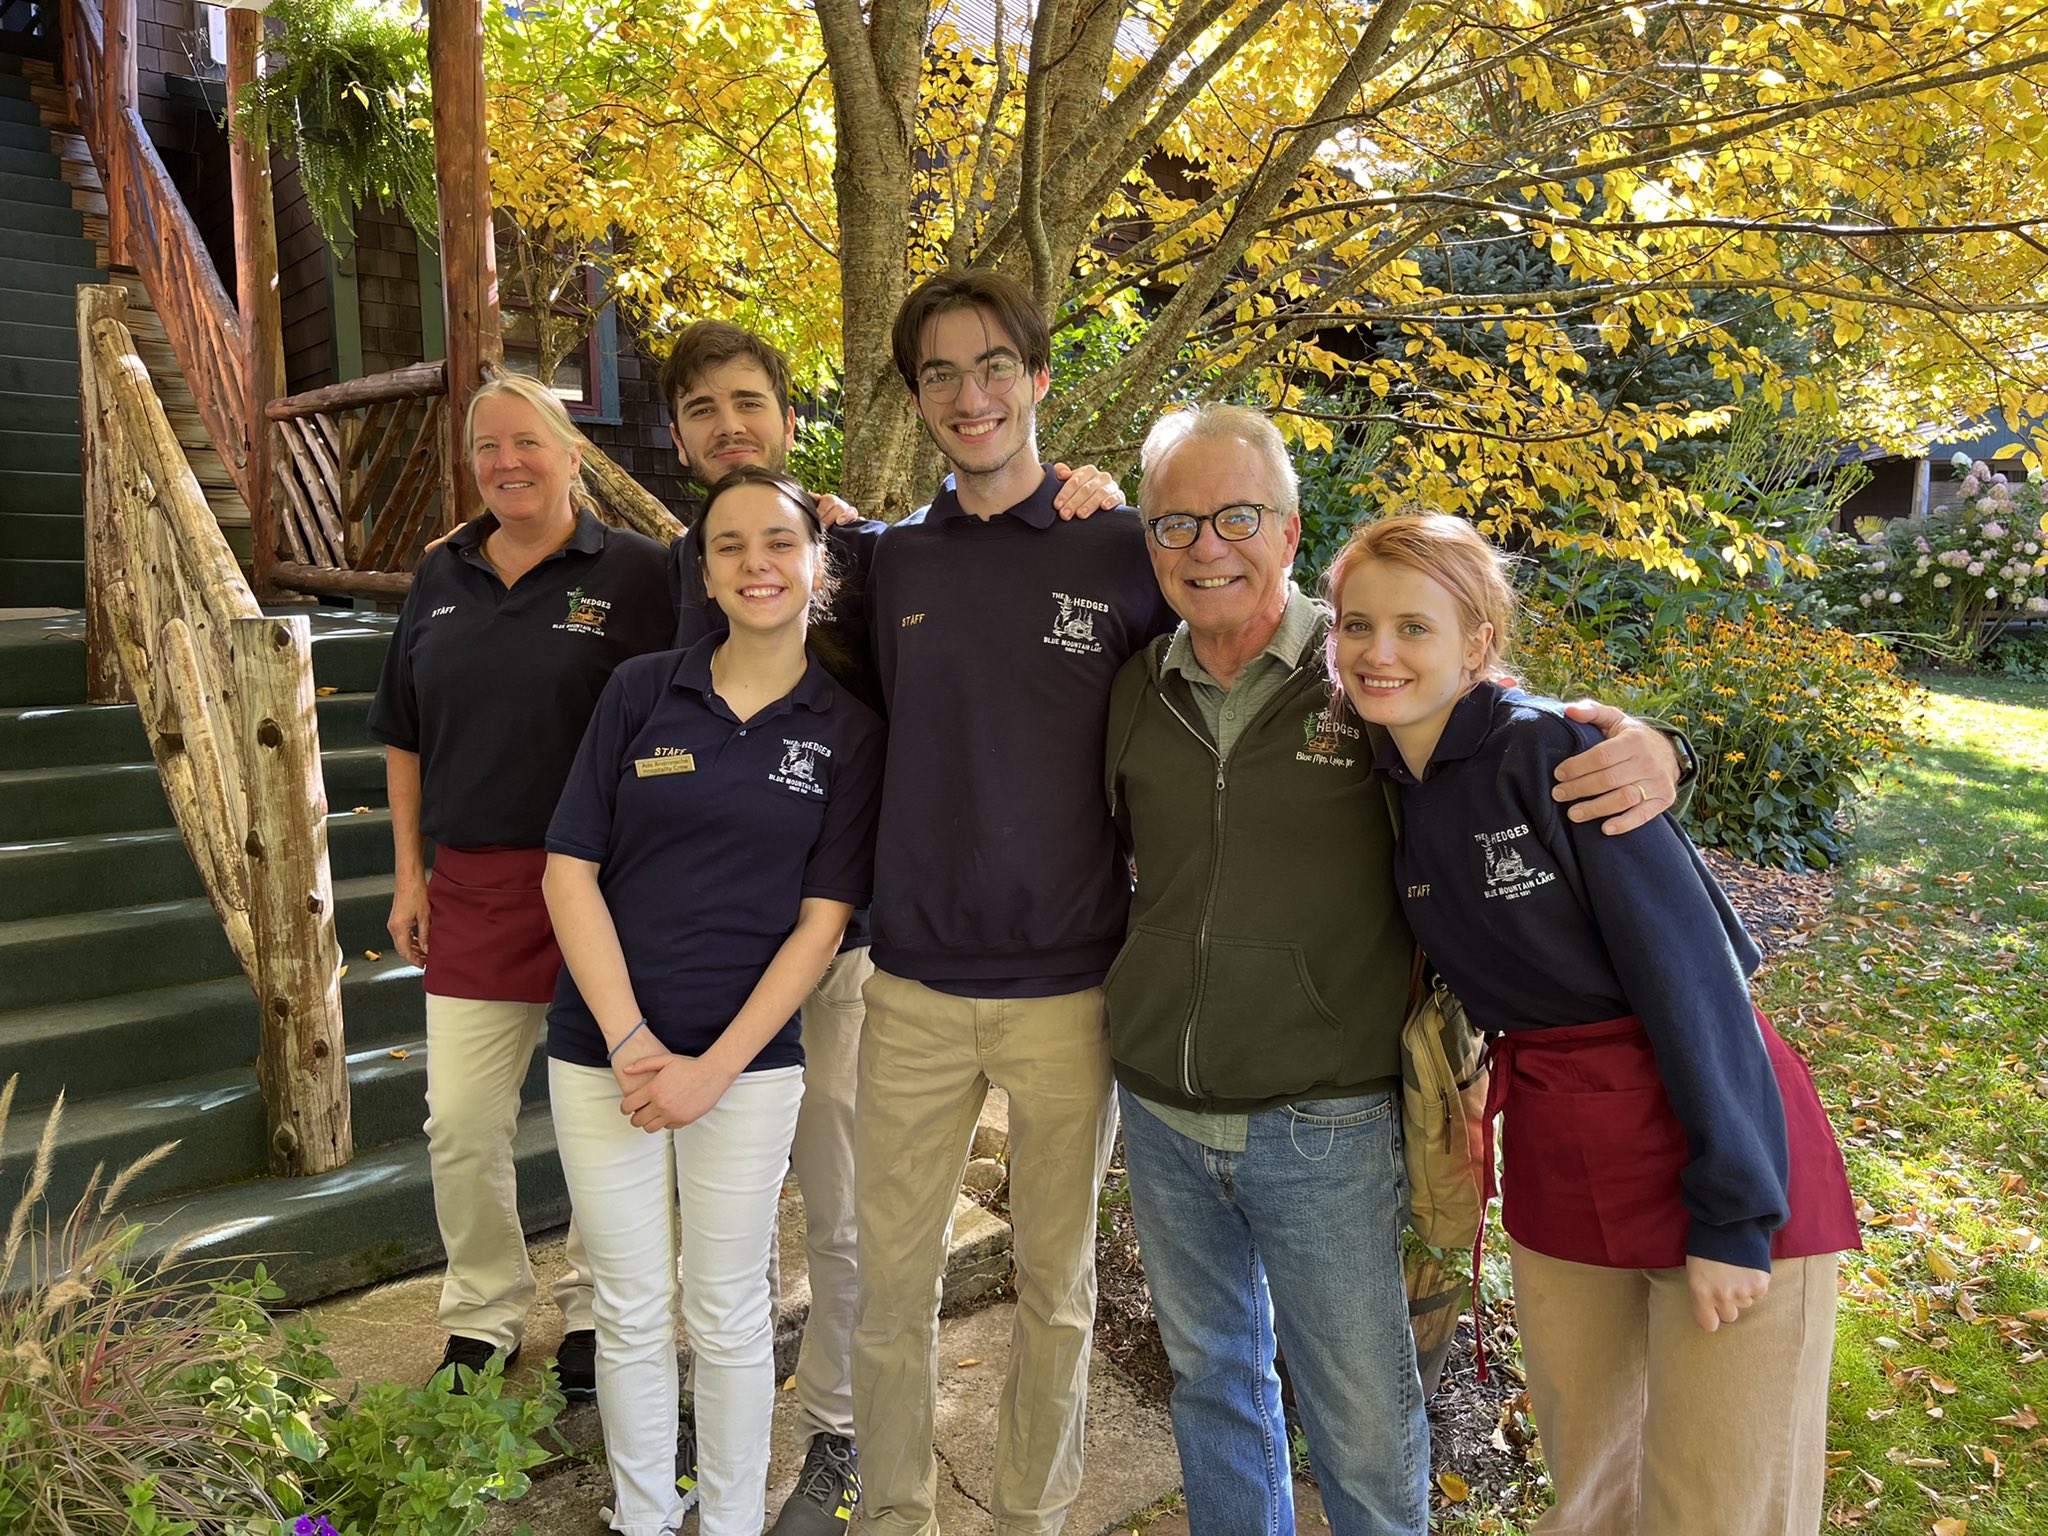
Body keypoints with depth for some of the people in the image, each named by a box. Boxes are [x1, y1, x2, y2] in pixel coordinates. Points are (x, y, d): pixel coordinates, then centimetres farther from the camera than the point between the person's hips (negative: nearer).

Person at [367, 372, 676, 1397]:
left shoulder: (633, 571, -5)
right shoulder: (442, 577, 10)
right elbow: (404, 735, 15)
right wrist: (409, 872, 11)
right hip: (471, 887, 4)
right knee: (460, 1124, 9)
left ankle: (595, 1310, 31)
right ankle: (483, 1317, 31)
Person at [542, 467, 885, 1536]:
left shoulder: (848, 730, -1)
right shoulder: (640, 692, 0)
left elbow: (822, 920, -4)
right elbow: (570, 871, -2)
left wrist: (714, 1068, -10)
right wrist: (630, 1041, -10)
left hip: (748, 1061, -1)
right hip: (603, 1049, 1)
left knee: (728, 1316, 12)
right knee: (630, 1312, 13)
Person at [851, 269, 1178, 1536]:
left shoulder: (1126, 554, -4)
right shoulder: (894, 563, 5)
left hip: (1069, 989, -2)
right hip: (916, 985, 2)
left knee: (1056, 1273, 14)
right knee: (894, 1267, 12)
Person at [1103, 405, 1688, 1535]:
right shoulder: (1137, 690, 2)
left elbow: (1535, 753, -2)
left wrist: (1647, 756, -21)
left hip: (1324, 1129, -4)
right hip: (1159, 1114, 4)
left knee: (1366, 1436, 10)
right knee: (1210, 1379, 24)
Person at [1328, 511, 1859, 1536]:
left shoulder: (1558, 751, -19)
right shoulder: (1393, 790, 2)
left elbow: (1691, 970, -19)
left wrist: (1732, 1214, -17)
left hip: (1709, 1140, -6)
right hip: (1557, 1169, 6)